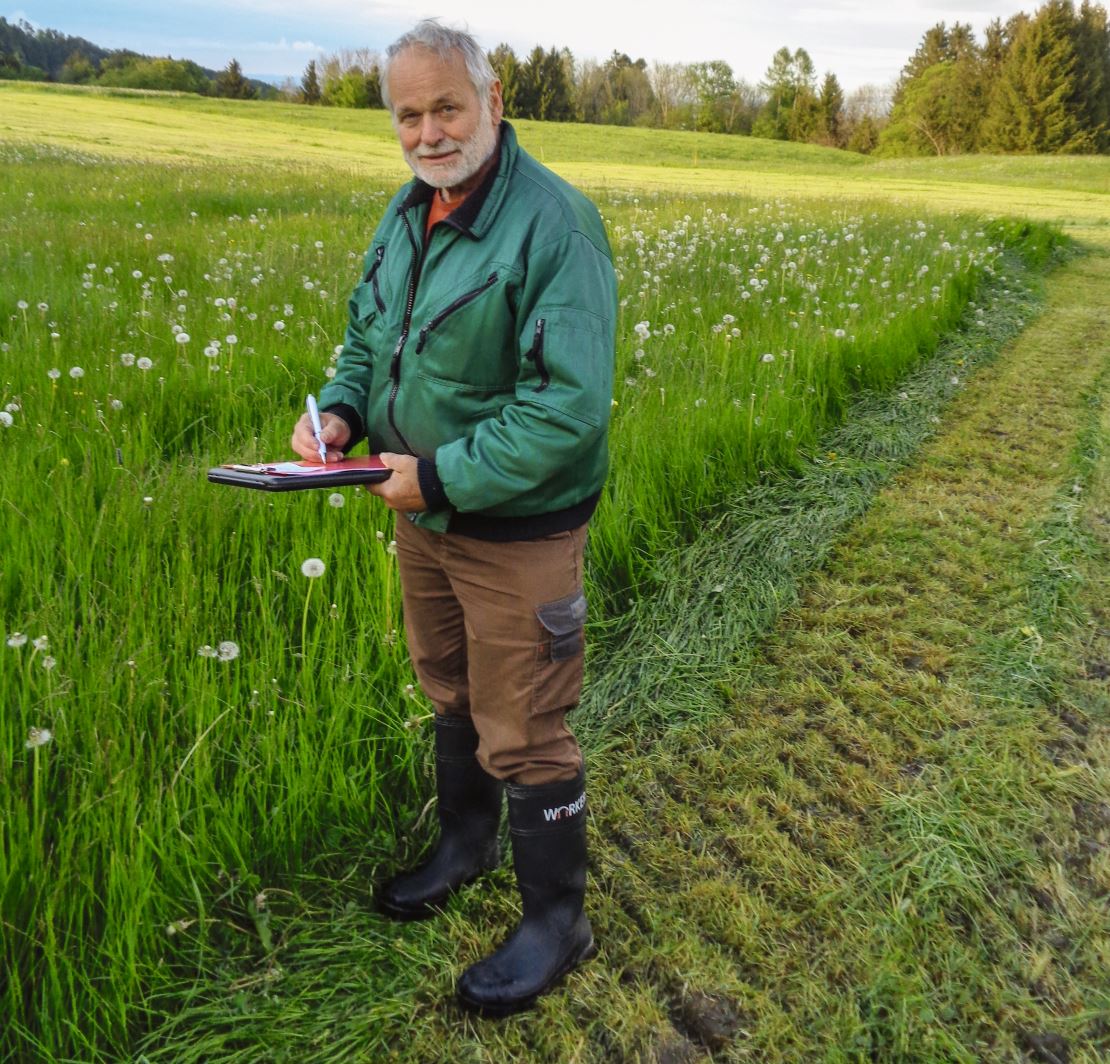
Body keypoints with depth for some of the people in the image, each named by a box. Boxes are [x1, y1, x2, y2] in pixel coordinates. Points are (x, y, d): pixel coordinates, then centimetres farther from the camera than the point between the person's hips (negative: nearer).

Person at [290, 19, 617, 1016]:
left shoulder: (554, 223, -21)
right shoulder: (408, 210, 5)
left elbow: (571, 405, -26)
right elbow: (369, 333, 16)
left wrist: (443, 479, -24)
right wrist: (339, 410, -5)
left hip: (515, 530, -8)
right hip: (423, 516, 8)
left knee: (522, 737, 4)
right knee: (449, 694, 24)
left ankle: (556, 924, 28)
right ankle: (465, 846, 50)